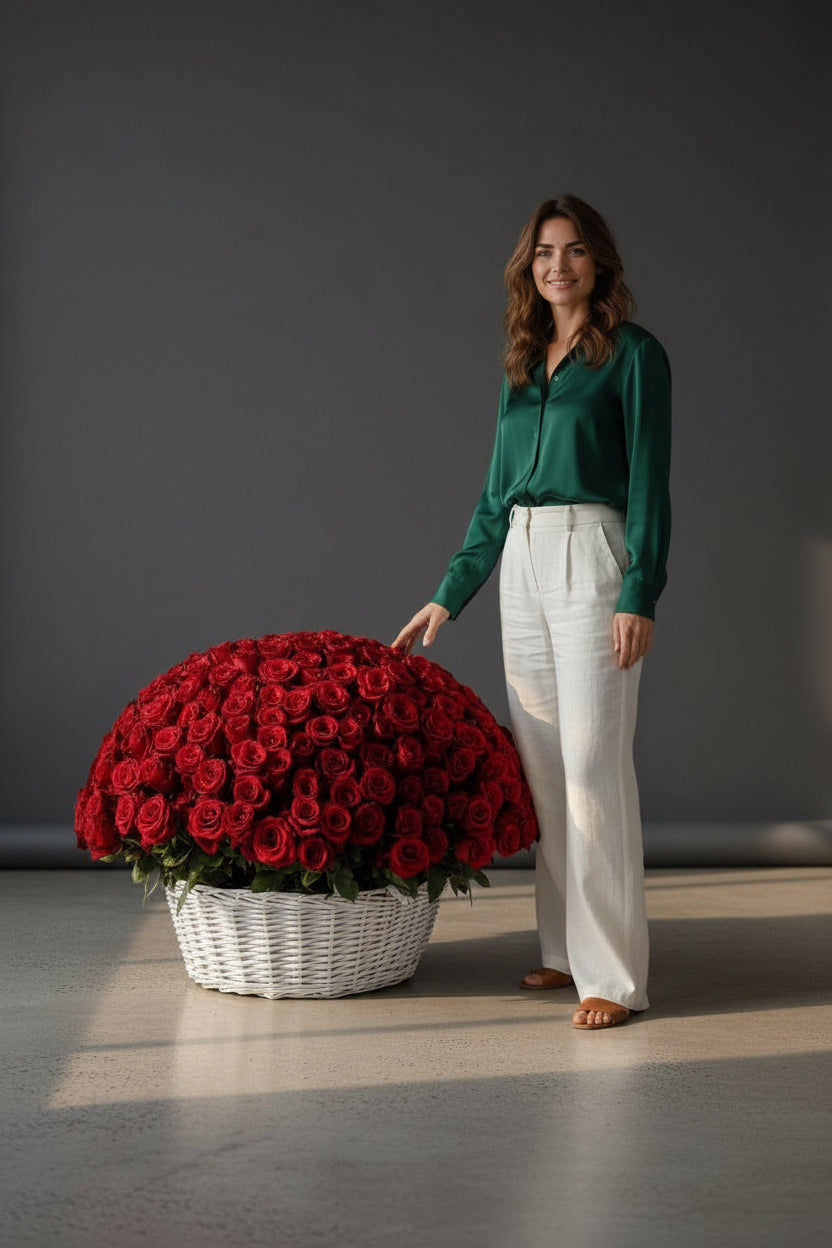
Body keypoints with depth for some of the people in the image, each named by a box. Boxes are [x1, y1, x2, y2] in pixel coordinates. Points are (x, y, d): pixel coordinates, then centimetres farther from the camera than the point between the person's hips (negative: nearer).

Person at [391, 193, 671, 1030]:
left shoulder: (632, 353, -2)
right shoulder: (521, 365, 16)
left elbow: (649, 479, -8)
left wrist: (640, 594, -17)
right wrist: (449, 595, 18)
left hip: (592, 558, -7)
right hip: (521, 561, 7)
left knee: (592, 762, -10)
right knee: (541, 763, 8)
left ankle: (615, 975, -6)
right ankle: (565, 949, 17)